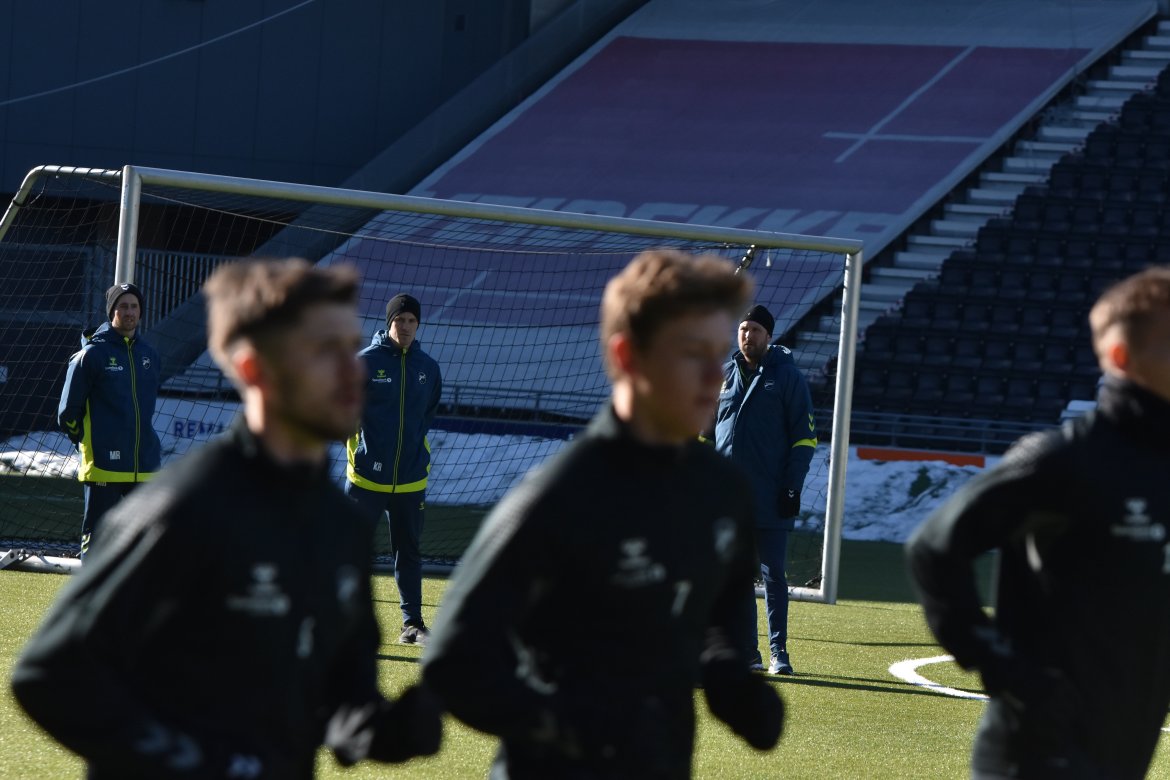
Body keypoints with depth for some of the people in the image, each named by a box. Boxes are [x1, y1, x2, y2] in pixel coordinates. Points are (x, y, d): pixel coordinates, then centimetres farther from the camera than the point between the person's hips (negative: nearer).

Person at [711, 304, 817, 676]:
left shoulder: (788, 376, -1)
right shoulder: (723, 375, 11)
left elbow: (805, 436, -3)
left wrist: (793, 488, -10)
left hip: (770, 498, -4)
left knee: (773, 574, -3)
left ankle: (778, 652, 0)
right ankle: (747, 653, 8)